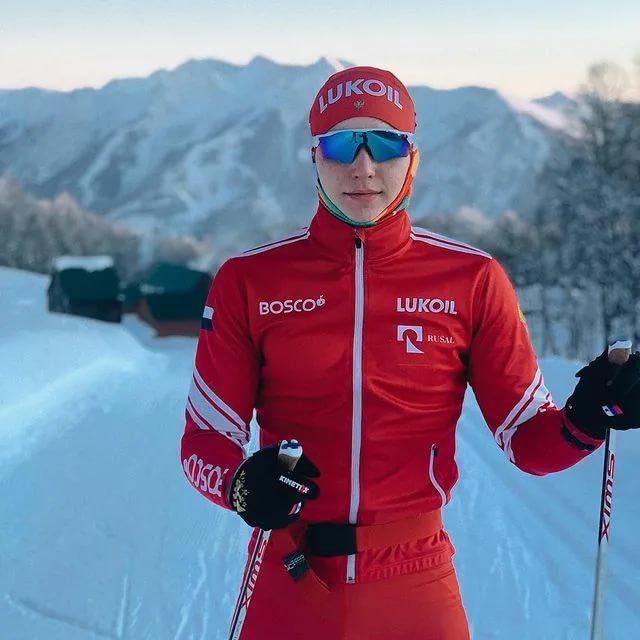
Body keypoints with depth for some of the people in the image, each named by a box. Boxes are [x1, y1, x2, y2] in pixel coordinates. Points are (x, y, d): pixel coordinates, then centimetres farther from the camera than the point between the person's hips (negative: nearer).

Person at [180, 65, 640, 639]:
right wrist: (241, 484, -19)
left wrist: (582, 422, -18)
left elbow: (527, 437, 3)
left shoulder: (473, 281, -1)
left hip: (417, 588, 0)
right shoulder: (248, 281, -2)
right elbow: (205, 439, 2)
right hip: (287, 586, 0)